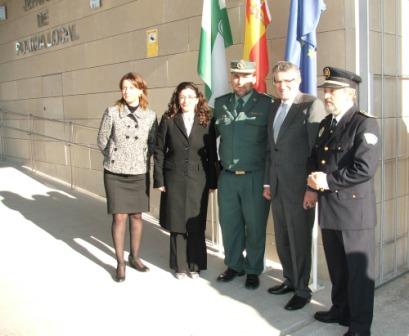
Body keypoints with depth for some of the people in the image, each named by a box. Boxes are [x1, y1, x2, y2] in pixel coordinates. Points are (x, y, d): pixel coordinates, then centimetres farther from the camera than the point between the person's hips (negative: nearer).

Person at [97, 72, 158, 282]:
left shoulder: (150, 115, -1)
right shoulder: (112, 112, -6)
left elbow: (153, 143, 9)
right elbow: (102, 141, 1)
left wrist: (142, 160, 2)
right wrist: (115, 159, 7)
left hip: (140, 174, 2)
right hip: (115, 174, -2)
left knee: (137, 216, 11)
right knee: (119, 217, 0)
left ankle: (134, 257, 27)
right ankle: (120, 263, 12)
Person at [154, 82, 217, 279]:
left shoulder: (206, 122, 2)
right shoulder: (168, 120, 1)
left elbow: (211, 154, 3)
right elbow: (159, 152, 1)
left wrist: (212, 181, 0)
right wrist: (159, 180, -4)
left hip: (198, 181, 0)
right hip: (174, 180, 0)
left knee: (196, 226, 7)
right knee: (177, 224, 7)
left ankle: (195, 265, 23)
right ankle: (180, 266, 22)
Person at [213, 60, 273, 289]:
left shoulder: (267, 104, -4)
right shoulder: (221, 103, 8)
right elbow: (212, 134, 13)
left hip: (255, 177, -3)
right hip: (227, 176, 4)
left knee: (255, 226, 7)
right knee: (229, 224, 12)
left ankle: (253, 270, 24)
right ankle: (234, 265, 31)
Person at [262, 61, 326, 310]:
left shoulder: (312, 105, -10)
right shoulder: (275, 107, 13)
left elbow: (317, 149, -14)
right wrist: (267, 182, 14)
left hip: (299, 186, -7)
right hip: (277, 185, 7)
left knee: (300, 240, 5)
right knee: (282, 239, 16)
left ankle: (302, 290, 20)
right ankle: (290, 279, 34)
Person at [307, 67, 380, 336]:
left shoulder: (365, 124, -11)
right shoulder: (325, 124, 14)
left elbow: (365, 168, -21)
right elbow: (314, 157, 22)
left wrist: (329, 180, -16)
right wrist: (314, 177, 0)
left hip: (354, 207, -7)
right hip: (328, 206, 8)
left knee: (358, 269, 3)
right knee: (336, 266, 19)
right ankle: (341, 310, 36)